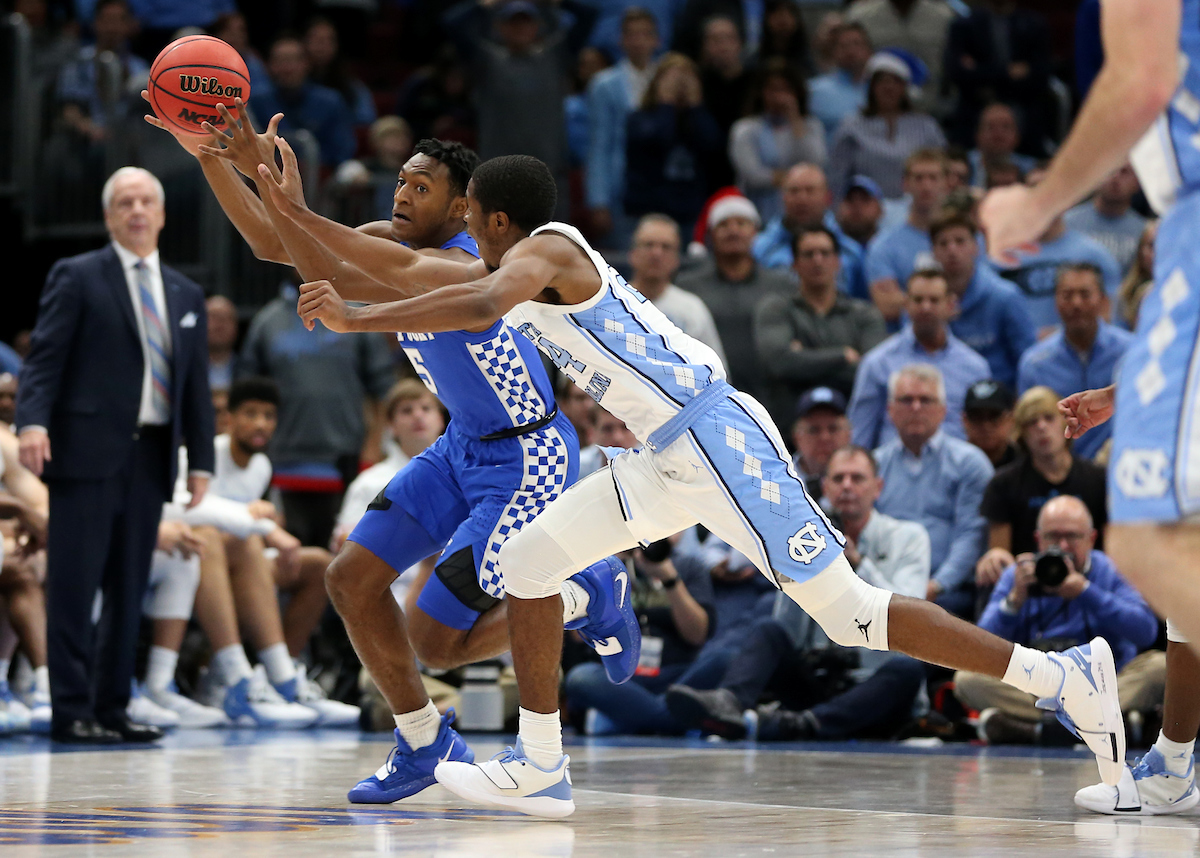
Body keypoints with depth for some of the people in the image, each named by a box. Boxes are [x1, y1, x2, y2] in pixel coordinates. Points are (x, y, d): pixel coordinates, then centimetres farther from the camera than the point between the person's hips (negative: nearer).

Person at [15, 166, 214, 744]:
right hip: (89, 452, -5)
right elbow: (45, 356, -6)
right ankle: (72, 713, -5)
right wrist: (33, 421, -21)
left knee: (128, 591, 6)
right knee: (74, 588, -6)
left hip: (150, 457, 5)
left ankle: (111, 709, 11)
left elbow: (197, 385, 19)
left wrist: (201, 459, 11)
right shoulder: (77, 278, 2)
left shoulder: (186, 296, 18)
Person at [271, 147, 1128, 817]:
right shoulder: (511, 266, 19)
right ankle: (540, 767, 10)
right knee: (528, 560, 7)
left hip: (718, 438, -10)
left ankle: (1060, 674, -6)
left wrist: (357, 318, -26)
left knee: (850, 613, -11)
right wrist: (300, 212, 26)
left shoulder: (545, 248, -10)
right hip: (669, 459, 10)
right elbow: (401, 265, 29)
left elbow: (481, 305, -32)